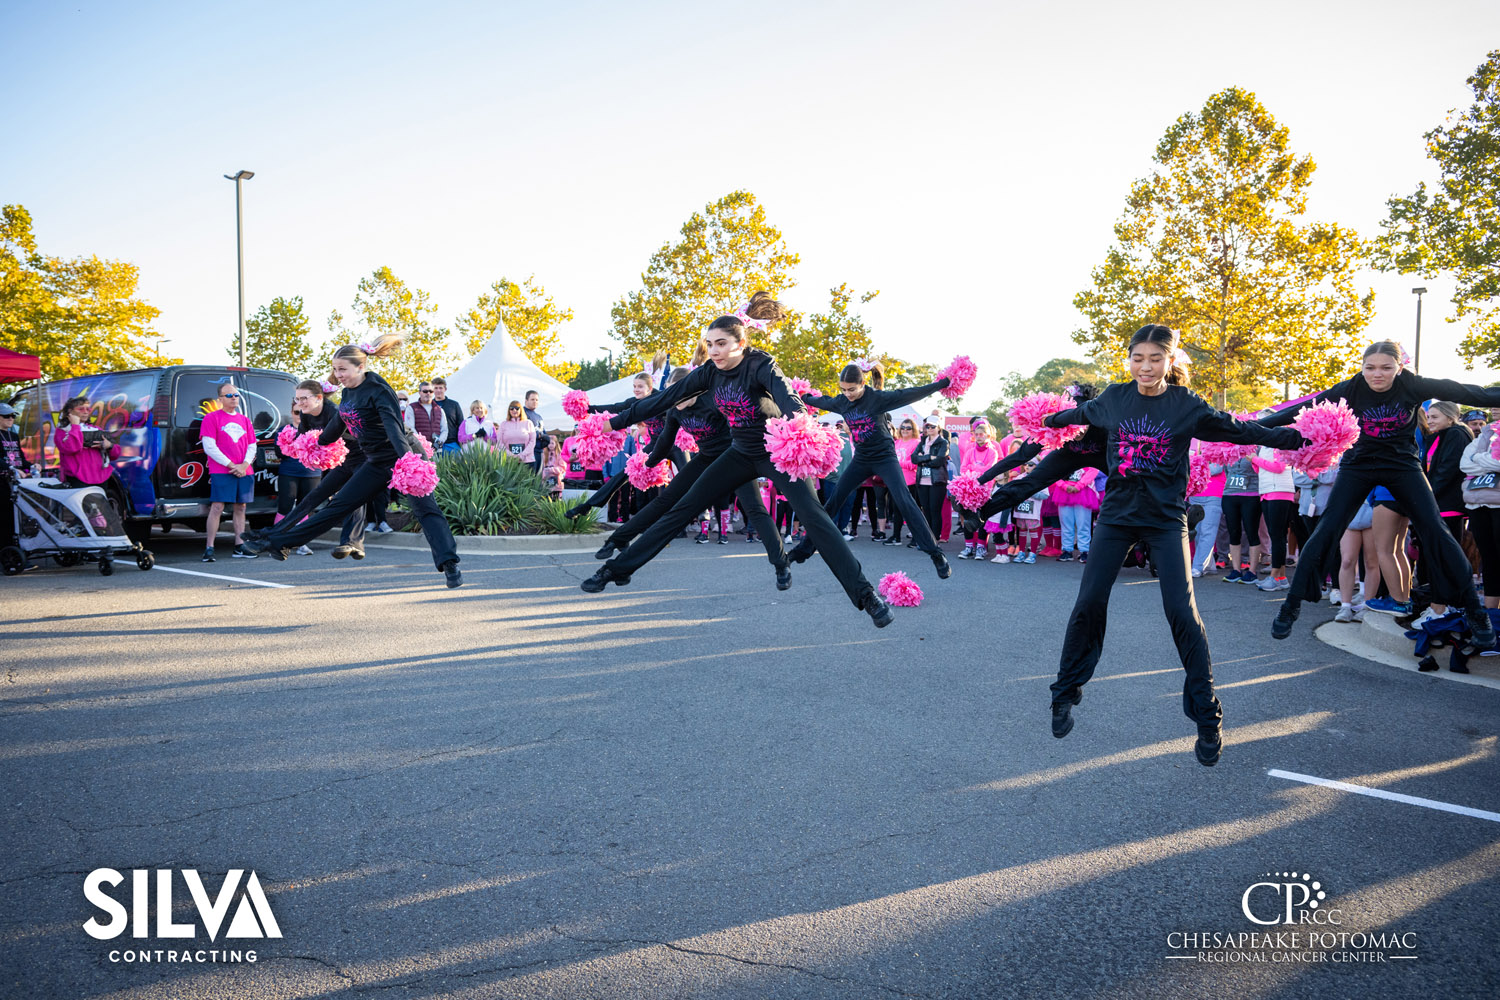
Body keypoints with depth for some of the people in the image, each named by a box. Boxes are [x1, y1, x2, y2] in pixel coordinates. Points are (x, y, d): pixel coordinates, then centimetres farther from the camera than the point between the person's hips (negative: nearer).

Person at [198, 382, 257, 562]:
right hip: (221, 472, -5)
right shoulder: (211, 417, 1)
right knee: (217, 507, -11)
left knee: (240, 508, 7)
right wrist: (231, 465, -11)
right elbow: (209, 447, -6)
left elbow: (252, 446, 15)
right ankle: (209, 548, -10)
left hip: (245, 472, 5)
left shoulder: (245, 420, 17)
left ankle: (239, 546, 11)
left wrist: (244, 465, -5)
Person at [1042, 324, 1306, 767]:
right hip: (1116, 513, 2)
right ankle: (1065, 695, 18)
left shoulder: (1186, 404, -5)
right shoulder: (1114, 398, 2)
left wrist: (1295, 438, -6)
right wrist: (1046, 421, 36)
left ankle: (1208, 717, 1)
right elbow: (1080, 414, 22)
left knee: (1181, 611, -10)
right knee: (1089, 603, 0)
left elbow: (1236, 429, -1)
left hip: (1165, 517, -2)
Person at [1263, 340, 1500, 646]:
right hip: (1359, 464, 0)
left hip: (1403, 465, 0)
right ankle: (1292, 605, -5)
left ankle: (1473, 609, 3)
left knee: (1435, 530, -8)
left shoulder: (1413, 386, -14)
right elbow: (1302, 409, -18)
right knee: (1326, 530, -11)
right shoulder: (1350, 390, -15)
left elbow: (1468, 393, -11)